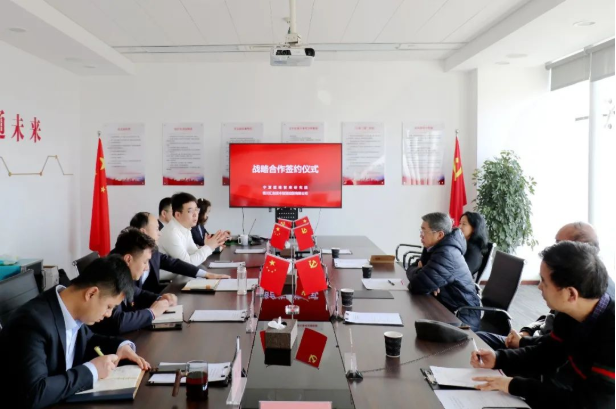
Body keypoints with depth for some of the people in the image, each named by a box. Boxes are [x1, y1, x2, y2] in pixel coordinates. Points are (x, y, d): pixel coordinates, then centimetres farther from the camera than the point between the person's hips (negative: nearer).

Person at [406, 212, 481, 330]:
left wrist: (417, 272, -9)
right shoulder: (435, 247, 6)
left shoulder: (446, 254, -25)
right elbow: (412, 268, 10)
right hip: (447, 308, 9)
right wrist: (419, 271, -13)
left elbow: (417, 285, -30)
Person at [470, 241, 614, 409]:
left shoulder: (611, 332, -32)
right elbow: (546, 354, 7)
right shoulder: (569, 313, -7)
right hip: (578, 394, 6)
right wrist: (498, 358, -9)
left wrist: (515, 385, -28)